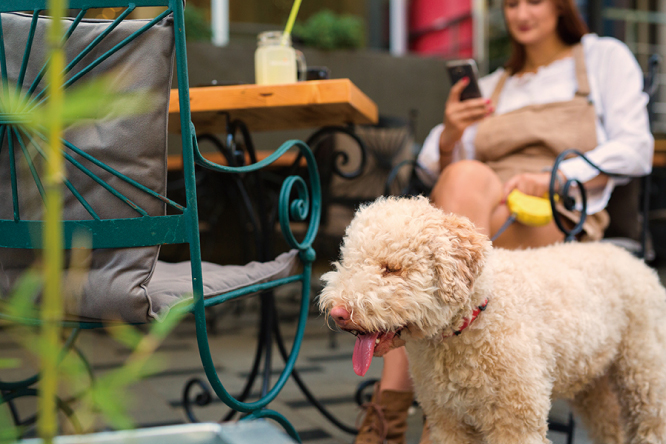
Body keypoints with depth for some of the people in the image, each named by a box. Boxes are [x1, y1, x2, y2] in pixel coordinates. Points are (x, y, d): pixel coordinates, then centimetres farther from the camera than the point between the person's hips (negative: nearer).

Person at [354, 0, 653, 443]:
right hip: (477, 223, 4)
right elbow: (436, 173, 18)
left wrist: (551, 178, -12)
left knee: (468, 177, -36)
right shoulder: (494, 85, 28)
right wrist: (449, 136, -6)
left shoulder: (605, 57, 19)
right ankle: (392, 399, -37)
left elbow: (636, 150, 4)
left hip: (560, 225, -3)